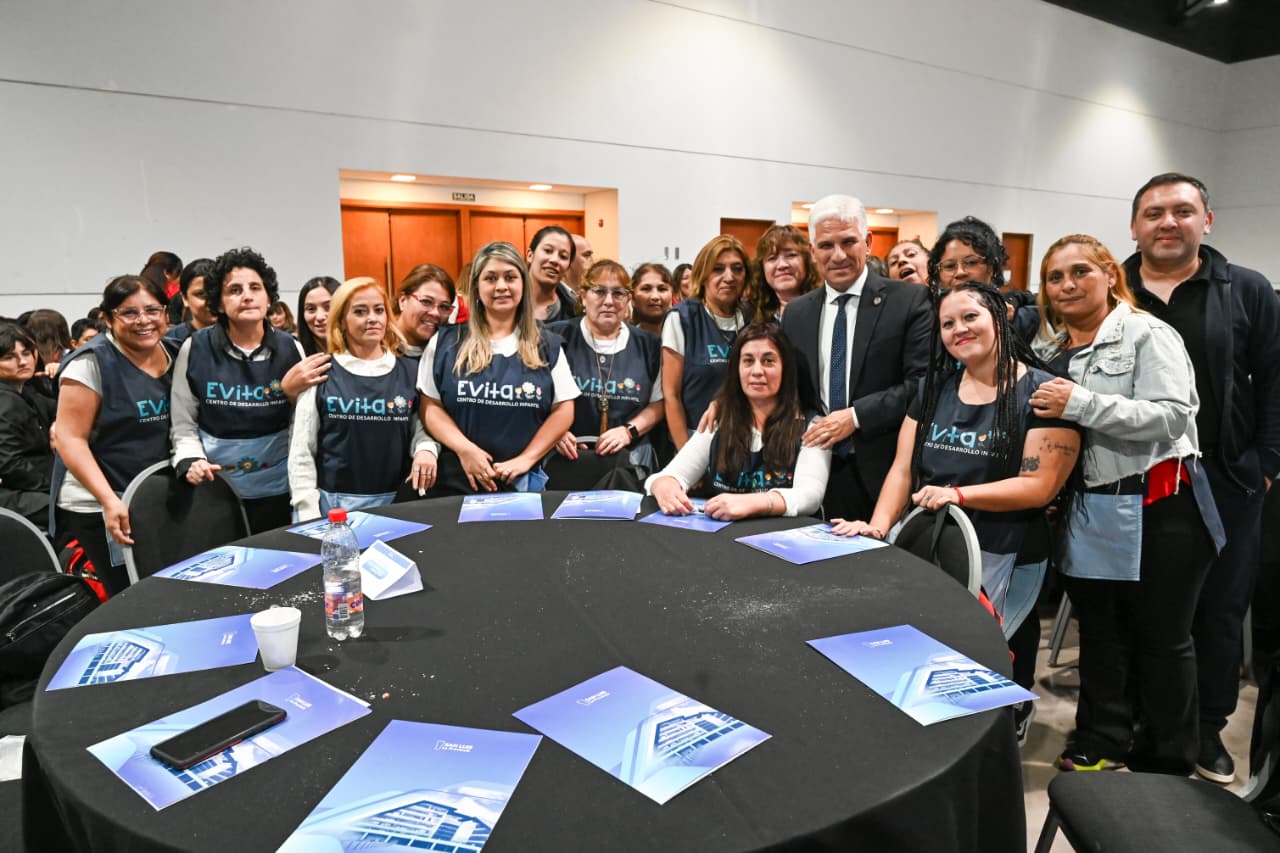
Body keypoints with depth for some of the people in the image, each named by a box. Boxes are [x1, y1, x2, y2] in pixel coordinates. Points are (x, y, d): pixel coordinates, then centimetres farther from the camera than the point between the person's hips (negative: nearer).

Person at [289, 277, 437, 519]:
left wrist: (426, 449, -12)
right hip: (332, 503, -1)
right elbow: (301, 451, 1)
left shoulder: (410, 370, 4)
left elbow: (420, 426, 10)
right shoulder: (322, 374, -1)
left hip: (395, 503, 2)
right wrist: (309, 515, -5)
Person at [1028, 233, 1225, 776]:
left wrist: (1080, 404, -24)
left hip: (1157, 511, -6)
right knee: (1100, 635, 15)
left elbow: (1171, 416, -20)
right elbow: (1046, 425, 21)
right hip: (1088, 514, 6)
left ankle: (1169, 763, 22)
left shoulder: (1148, 335, -8)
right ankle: (1100, 745, 28)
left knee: (1161, 638, 6)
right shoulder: (1049, 350, 11)